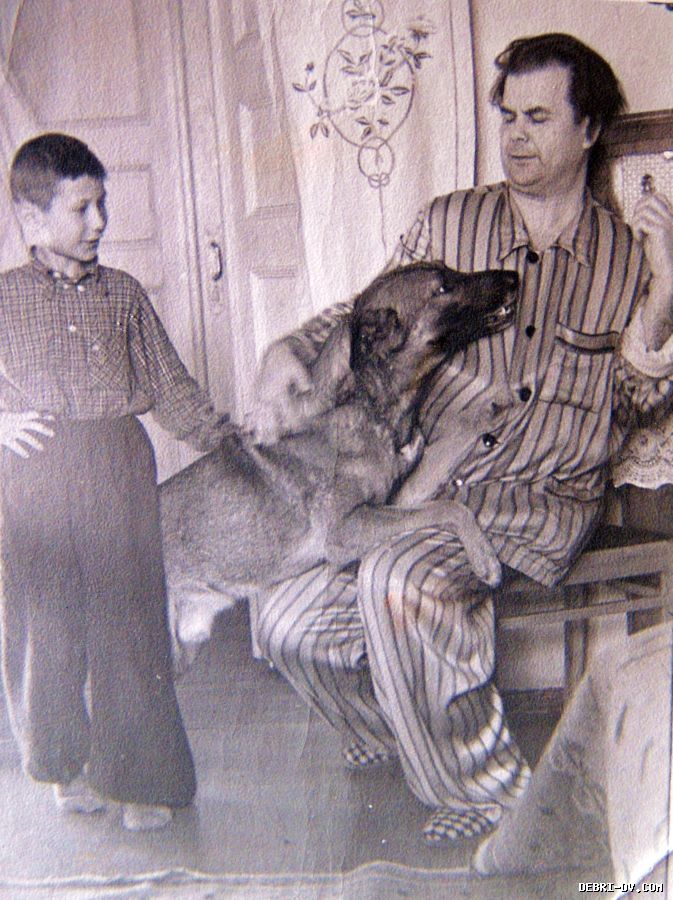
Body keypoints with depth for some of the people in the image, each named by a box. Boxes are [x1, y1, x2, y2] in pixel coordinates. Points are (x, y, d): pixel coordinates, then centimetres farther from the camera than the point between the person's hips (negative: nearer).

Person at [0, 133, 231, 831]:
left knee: (126, 617, 2)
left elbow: (168, 382, 14)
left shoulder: (122, 294, 10)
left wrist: (222, 437, 9)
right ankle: (67, 766, 27)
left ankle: (139, 775, 15)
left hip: (117, 470, 0)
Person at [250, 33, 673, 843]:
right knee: (286, 618, -12)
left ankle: (486, 787, -8)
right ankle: (400, 736, 19)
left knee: (401, 580, -34)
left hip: (545, 502, -3)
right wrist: (288, 353, -5)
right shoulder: (450, 222, 8)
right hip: (423, 476, 4)